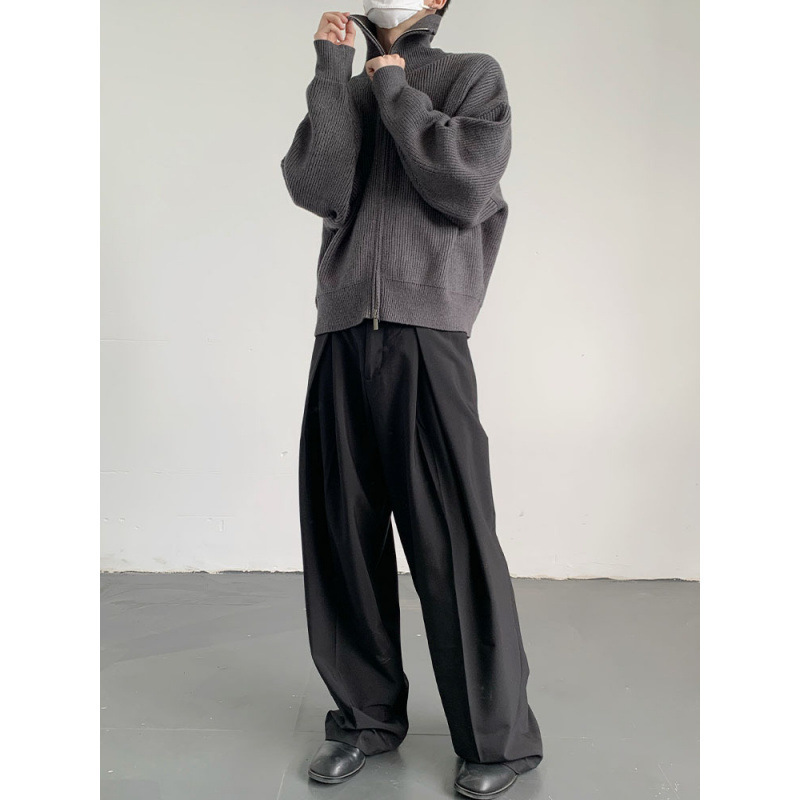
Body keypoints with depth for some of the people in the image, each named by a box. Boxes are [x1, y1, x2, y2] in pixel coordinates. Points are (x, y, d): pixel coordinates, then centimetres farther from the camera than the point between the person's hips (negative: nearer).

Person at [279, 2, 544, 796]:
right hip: (341, 336, 4)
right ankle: (366, 716, 21)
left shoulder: (473, 75, 11)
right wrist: (334, 69, 3)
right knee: (342, 536, 5)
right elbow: (318, 190, 0)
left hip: (425, 336, -4)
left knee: (453, 544, -5)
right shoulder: (345, 91, 20)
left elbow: (467, 186, -7)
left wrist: (395, 90, 0)